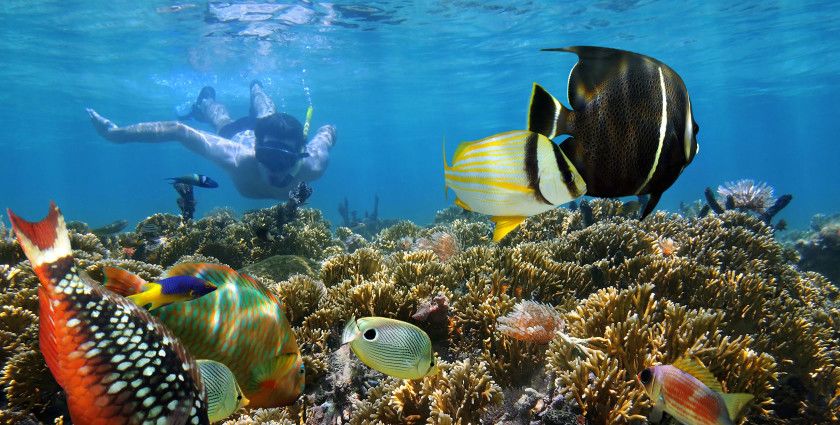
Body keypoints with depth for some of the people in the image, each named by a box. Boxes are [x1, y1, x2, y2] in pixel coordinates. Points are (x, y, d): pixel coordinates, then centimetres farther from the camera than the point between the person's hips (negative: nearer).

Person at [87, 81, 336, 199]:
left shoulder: (312, 166, -48)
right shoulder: (238, 158, -50)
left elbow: (328, 131, -28)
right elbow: (178, 130, -38)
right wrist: (117, 133, -36)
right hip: (238, 134, -2)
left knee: (267, 116, 40)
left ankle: (255, 87, 71)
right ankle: (205, 101, 68)